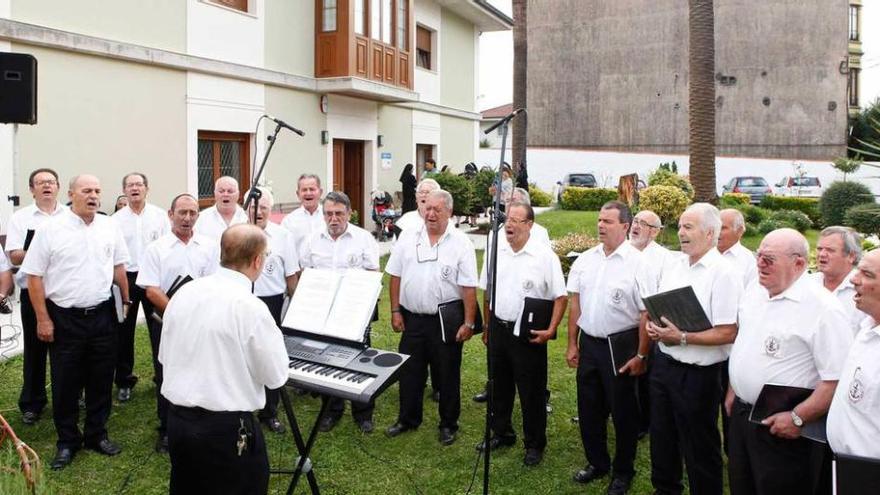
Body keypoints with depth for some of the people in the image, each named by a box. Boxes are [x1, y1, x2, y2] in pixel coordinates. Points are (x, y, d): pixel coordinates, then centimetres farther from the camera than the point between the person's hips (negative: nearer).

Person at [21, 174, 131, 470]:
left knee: (101, 379, 11)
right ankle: (67, 442, 24)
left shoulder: (109, 227, 3)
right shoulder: (50, 229, -7)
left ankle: (97, 435, 28)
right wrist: (43, 319, -7)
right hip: (64, 318, -3)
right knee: (65, 382, 8)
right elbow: (34, 275, -5)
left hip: (102, 315, 3)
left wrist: (126, 301, 11)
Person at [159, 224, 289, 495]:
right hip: (226, 427, -6)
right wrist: (273, 334, 4)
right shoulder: (252, 307, -20)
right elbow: (276, 376, -10)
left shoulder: (183, 293, 0)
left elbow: (164, 357, 11)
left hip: (176, 419, 7)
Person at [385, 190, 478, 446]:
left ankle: (448, 425, 26)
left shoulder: (460, 243, -7)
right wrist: (395, 311, 3)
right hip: (412, 317, 3)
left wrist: (469, 323, -12)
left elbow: (469, 287, -9)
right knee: (409, 371, 14)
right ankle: (407, 419, 32)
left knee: (448, 374, 9)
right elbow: (395, 277, 6)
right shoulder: (408, 238, 2)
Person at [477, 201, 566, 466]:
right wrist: (488, 327, 15)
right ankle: (501, 433, 37)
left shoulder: (545, 255, -11)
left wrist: (551, 330, -16)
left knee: (531, 393, 6)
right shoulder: (495, 252, 2)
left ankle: (534, 444, 23)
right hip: (499, 328, 5)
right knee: (499, 387, 18)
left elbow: (560, 296, -8)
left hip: (529, 334, -4)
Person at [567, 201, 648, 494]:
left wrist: (641, 355, -13)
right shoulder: (585, 260, 4)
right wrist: (572, 344, 9)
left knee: (623, 412, 10)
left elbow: (646, 313, -13)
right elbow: (575, 304, 9)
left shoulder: (637, 263, -13)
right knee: (589, 408, 16)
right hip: (588, 344, 5)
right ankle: (596, 462, 36)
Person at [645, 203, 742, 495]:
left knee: (699, 447, 8)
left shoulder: (723, 274, -17)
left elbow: (727, 333, -21)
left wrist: (682, 337, -21)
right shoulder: (673, 265, 6)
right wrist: (653, 326, -3)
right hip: (663, 363, 7)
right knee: (662, 436, 21)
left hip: (697, 373, -7)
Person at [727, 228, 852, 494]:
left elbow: (838, 378, -22)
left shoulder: (823, 308, -20)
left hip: (782, 427, -7)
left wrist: (798, 418, -21)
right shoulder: (754, 290, 3)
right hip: (741, 413, 7)